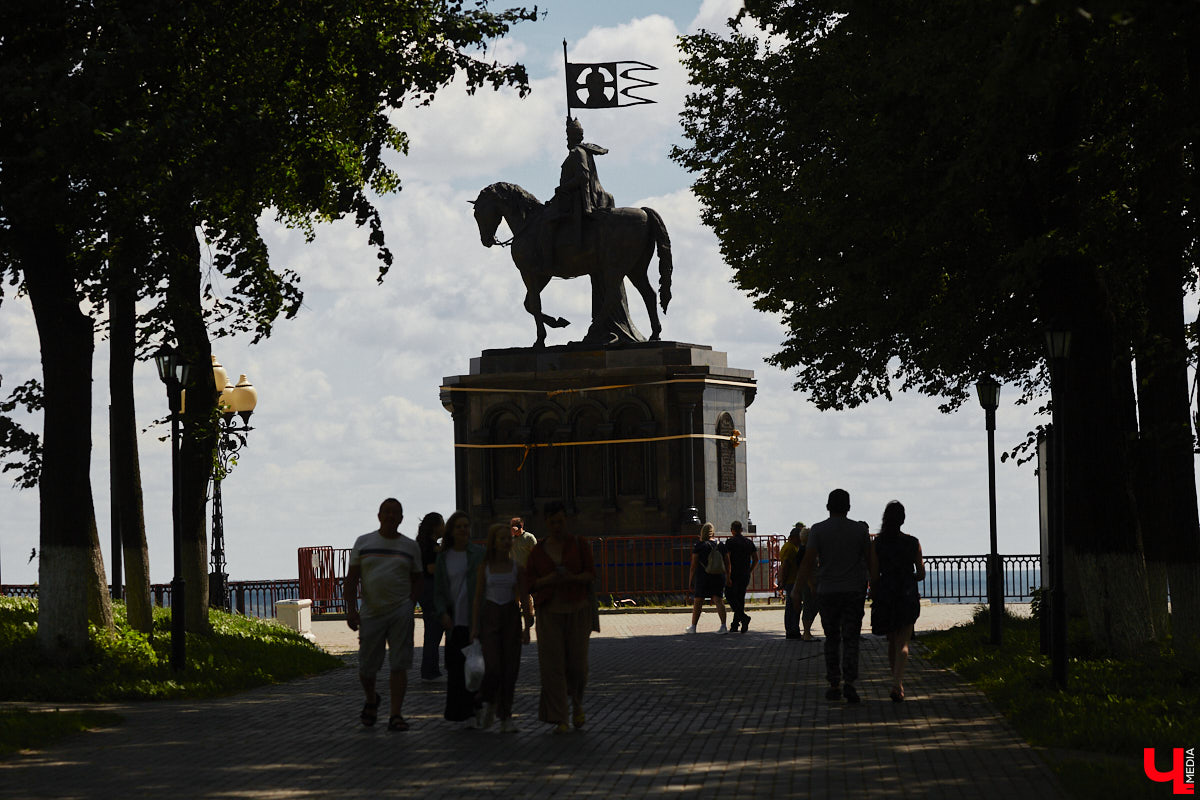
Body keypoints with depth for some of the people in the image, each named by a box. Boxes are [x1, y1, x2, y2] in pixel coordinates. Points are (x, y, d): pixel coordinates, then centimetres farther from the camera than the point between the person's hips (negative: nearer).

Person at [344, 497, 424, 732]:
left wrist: (410, 605, 0)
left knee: (398, 665, -7)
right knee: (366, 668, 5)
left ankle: (396, 715, -5)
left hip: (400, 613, -1)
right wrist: (351, 609, -5)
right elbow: (351, 579, 4)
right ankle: (371, 700, 34)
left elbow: (417, 580, 15)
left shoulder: (410, 547, 8)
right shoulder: (363, 543, 6)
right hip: (370, 613, 1)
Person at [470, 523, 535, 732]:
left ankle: (505, 718, 7)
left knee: (510, 668, -1)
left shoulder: (517, 566, 2)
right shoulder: (485, 566, 1)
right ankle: (489, 701, 15)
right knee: (493, 668, -14)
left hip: (511, 616, 1)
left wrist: (527, 627, 0)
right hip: (489, 616, -1)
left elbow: (524, 597, 5)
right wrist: (475, 626, 0)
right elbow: (478, 597, 4)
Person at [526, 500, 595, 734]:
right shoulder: (538, 550, 7)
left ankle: (577, 703, 31)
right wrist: (547, 580, -14)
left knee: (577, 662, -1)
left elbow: (591, 574, -1)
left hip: (577, 611, -1)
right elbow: (530, 583, 5)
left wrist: (572, 578, -21)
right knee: (552, 664, -8)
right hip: (549, 612, 1)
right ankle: (559, 719, -5)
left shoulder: (579, 544, 3)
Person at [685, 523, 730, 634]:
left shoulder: (698, 546, -6)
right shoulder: (721, 545, 5)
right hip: (718, 578, 3)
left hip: (702, 576, -3)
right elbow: (727, 563, 8)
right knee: (718, 600, 1)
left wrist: (690, 579, 0)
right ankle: (723, 626, -12)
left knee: (697, 602, 6)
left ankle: (693, 626, 15)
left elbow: (694, 564, -7)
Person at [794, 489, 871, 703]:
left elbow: (808, 562, -10)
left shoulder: (818, 530, -4)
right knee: (850, 639, -1)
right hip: (854, 591, 0)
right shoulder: (860, 530, -1)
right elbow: (869, 559, 3)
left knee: (832, 639, 13)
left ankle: (833, 685, 12)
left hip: (827, 591, 0)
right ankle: (849, 682, -18)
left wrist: (797, 591, -10)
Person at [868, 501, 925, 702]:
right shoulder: (913, 543, -3)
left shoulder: (877, 544, -5)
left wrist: (873, 601, 8)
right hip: (908, 596, -1)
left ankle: (898, 683, 25)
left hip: (884, 595, 1)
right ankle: (897, 684, -22)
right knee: (902, 643, -2)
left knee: (892, 642, 17)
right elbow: (921, 574, 3)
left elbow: (874, 576, -4)